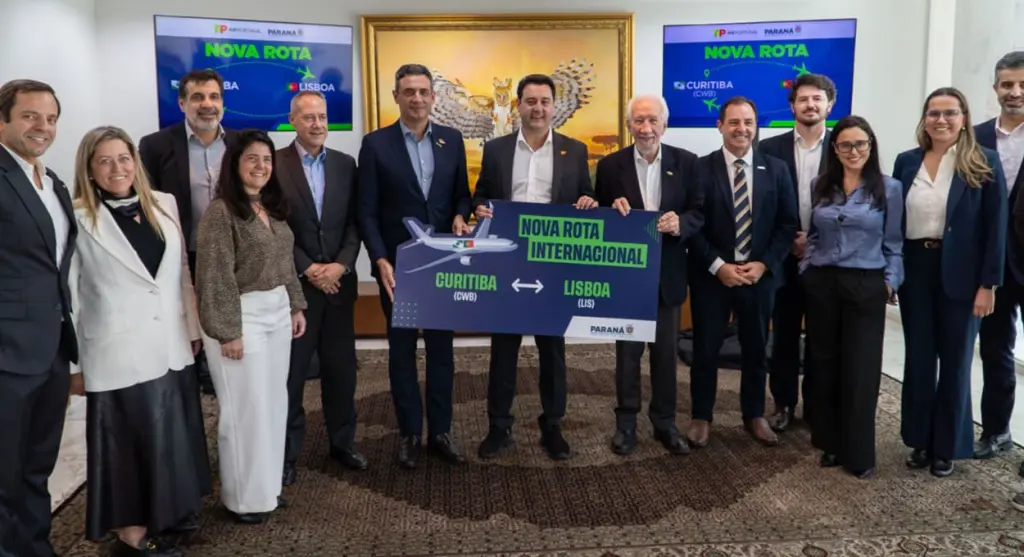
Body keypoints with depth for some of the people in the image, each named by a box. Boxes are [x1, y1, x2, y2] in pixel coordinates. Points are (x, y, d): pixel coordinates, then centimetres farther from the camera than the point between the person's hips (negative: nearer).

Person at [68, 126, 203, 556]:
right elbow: (68, 293, -7)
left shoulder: (164, 204, 5)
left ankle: (163, 515, 33)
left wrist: (192, 328, 12)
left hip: (168, 347, 5)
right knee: (126, 440, 7)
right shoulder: (78, 217, -8)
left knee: (167, 436, 15)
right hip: (116, 352, -5)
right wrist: (73, 362, -6)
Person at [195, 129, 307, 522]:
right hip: (242, 315, -7)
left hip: (277, 313, 7)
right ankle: (244, 496, 17)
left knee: (274, 402, 13)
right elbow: (216, 277, -17)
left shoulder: (273, 207, 10)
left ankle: (268, 484, 27)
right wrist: (228, 331, -18)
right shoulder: (221, 211, -13)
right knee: (246, 407, 2)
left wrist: (296, 306, 13)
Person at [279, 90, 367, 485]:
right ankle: (287, 451, 18)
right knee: (291, 371, 5)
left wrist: (341, 265, -10)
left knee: (341, 367, 10)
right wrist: (308, 269, -13)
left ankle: (342, 442, 25)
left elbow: (354, 221, 5)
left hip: (339, 280, 3)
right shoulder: (275, 164, -4)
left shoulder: (345, 164, 8)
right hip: (293, 283, -3)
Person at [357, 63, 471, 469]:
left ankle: (441, 431, 23)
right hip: (397, 264, -2)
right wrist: (380, 261, -17)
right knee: (402, 350, 9)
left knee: (442, 347, 10)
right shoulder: (376, 143, -4)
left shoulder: (452, 139, 5)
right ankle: (410, 433, 22)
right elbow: (367, 212, -6)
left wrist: (460, 216, -11)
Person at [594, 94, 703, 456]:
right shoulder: (610, 165, -3)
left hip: (667, 274, 1)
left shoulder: (686, 162, -1)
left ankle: (665, 423, 27)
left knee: (666, 352, 12)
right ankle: (626, 422, 24)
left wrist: (680, 222, -22)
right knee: (627, 351, 11)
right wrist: (613, 211, -21)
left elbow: (699, 213, -2)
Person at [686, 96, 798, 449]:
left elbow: (787, 224, 3)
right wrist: (718, 266, -14)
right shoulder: (701, 168, -5)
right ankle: (701, 417, 22)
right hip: (711, 275, -2)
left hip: (760, 274, 3)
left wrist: (764, 265, -8)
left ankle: (754, 416, 31)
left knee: (756, 349, 14)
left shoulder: (776, 169, 3)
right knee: (706, 349, 7)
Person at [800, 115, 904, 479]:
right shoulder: (820, 186, 6)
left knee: (860, 370, 2)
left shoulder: (889, 188, -1)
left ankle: (858, 453, 15)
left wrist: (890, 281, -5)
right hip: (821, 284, 3)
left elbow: (894, 243, 3)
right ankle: (830, 443, 23)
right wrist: (806, 267, 3)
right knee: (824, 365, 9)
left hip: (866, 286, -3)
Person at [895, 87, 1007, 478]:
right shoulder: (907, 162, 5)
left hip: (960, 274, -3)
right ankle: (920, 440, 25)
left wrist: (988, 283, -11)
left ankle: (947, 446, 22)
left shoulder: (984, 162, -5)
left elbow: (996, 226, -7)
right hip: (914, 270, 3)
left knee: (955, 360, 8)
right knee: (918, 358, 10)